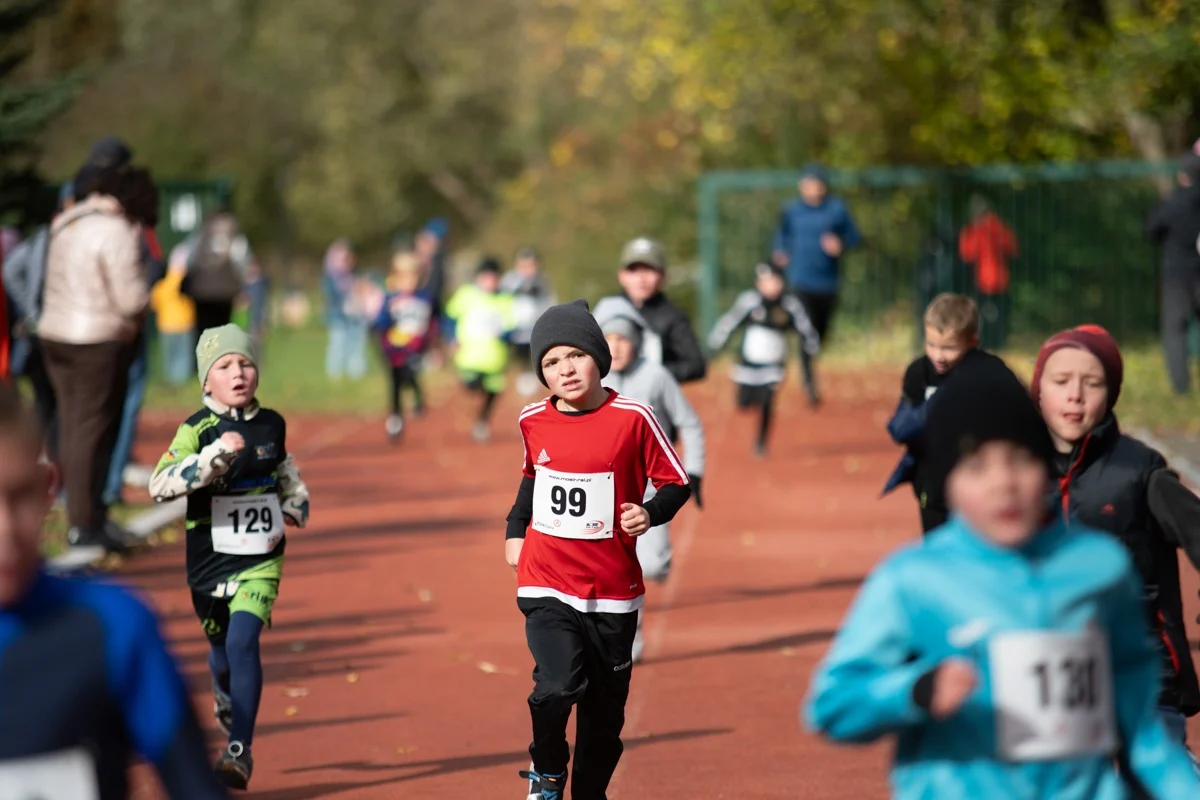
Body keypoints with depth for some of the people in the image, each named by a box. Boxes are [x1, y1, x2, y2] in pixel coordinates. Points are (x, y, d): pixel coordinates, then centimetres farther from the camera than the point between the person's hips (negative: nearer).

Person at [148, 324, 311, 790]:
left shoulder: (272, 424, 0)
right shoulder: (197, 431, -13)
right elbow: (159, 486, -29)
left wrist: (296, 504, 6)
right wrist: (216, 456, -38)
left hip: (261, 559, 0)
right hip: (209, 560, 0)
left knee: (243, 641, -19)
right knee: (221, 645, 19)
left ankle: (240, 751, -16)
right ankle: (225, 695, 56)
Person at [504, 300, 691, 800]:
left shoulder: (632, 419, -11)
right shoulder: (534, 421, 0)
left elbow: (676, 483, -4)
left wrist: (650, 513, -22)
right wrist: (515, 530, 15)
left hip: (612, 589, 0)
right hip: (546, 586, 0)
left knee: (604, 710, 10)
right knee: (557, 686, -22)